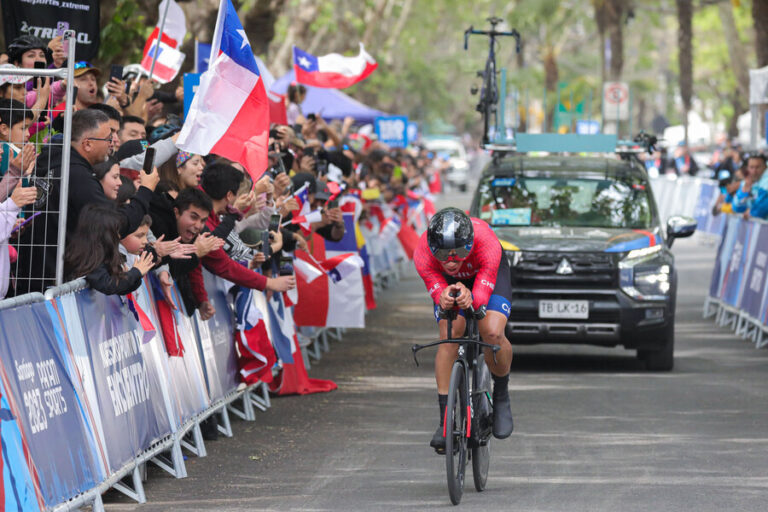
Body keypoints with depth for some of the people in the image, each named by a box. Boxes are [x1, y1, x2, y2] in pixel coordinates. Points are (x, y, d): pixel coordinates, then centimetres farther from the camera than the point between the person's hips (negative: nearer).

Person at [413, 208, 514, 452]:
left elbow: (483, 295, -39)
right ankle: (445, 420, -12)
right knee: (448, 336, -21)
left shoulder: (486, 243, -41)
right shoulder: (423, 253, -36)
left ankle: (501, 395, 5)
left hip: (489, 275, -1)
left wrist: (470, 298, -63)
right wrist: (444, 297, -57)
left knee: (492, 334, -25)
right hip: (449, 281, 2)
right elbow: (436, 288, -33)